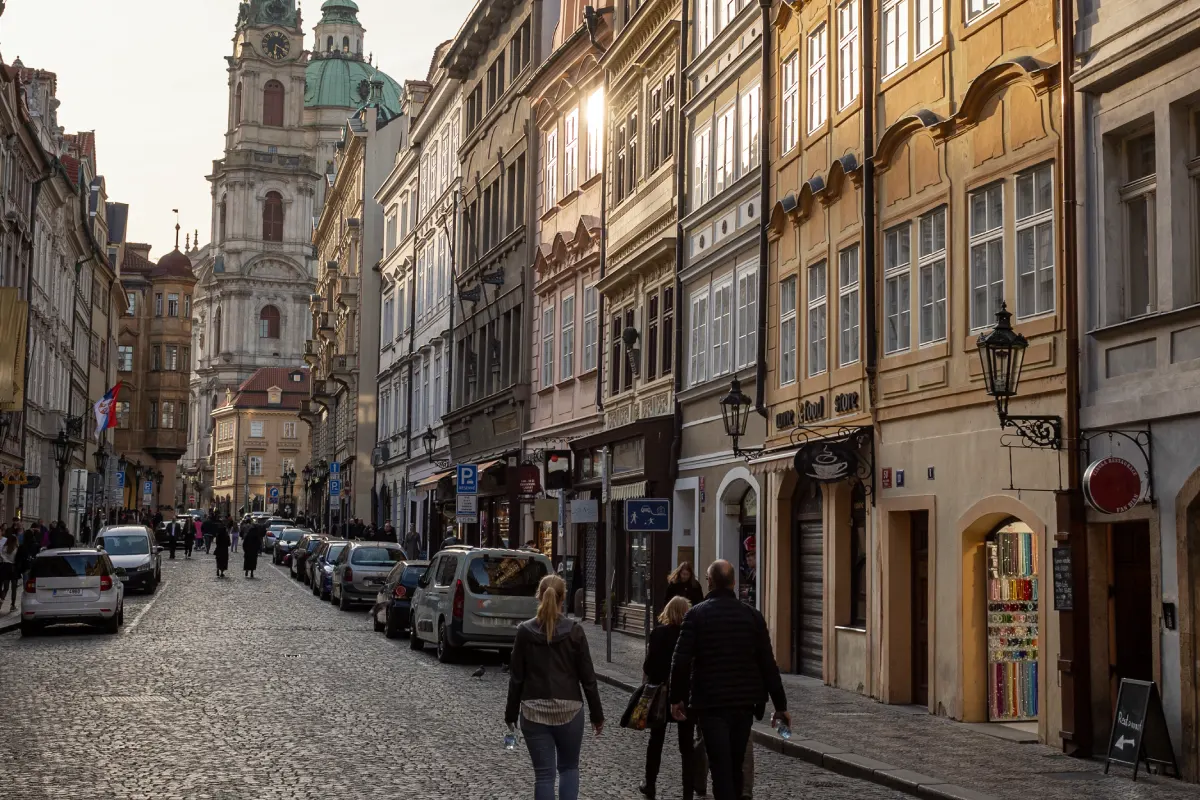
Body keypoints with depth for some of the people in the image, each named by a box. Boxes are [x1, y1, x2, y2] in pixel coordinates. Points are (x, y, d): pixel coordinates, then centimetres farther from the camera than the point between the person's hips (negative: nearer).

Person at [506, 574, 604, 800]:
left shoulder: (525, 631, -3)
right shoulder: (574, 631, -6)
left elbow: (516, 677, 0)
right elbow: (587, 677, -3)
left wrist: (511, 713, 10)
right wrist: (597, 714, 6)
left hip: (534, 712, 0)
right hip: (569, 710, 0)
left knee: (544, 774, 5)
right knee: (569, 768, 18)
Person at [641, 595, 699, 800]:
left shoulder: (659, 633, -10)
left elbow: (649, 665, -12)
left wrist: (653, 681, 6)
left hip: (662, 693, -1)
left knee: (656, 739, 16)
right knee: (687, 744, 7)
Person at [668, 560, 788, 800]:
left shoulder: (697, 615, -7)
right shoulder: (752, 615, 3)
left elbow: (681, 661, -12)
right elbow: (768, 664, 2)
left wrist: (676, 698, 1)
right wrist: (780, 705, 7)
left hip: (711, 703, -4)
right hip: (744, 702, 4)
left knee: (721, 770, -4)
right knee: (736, 767, 18)